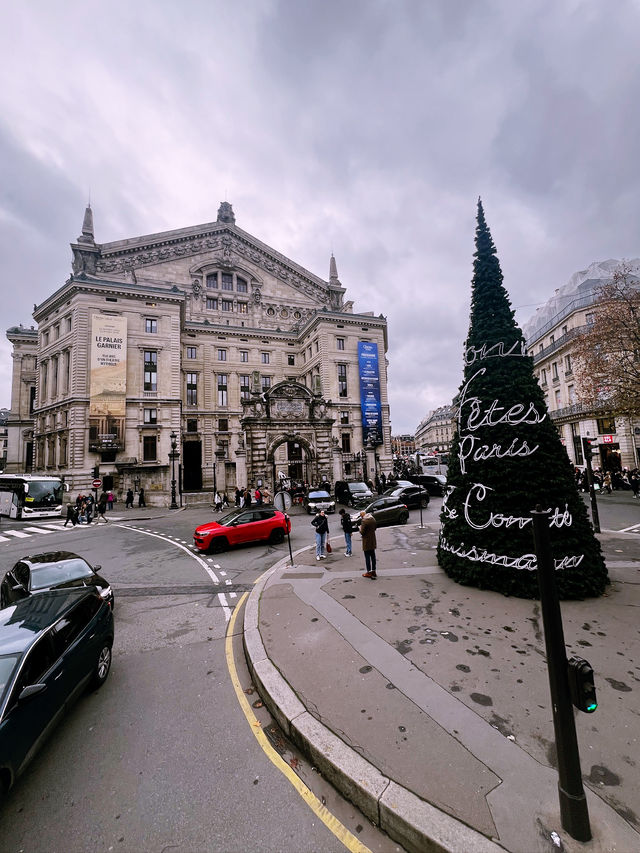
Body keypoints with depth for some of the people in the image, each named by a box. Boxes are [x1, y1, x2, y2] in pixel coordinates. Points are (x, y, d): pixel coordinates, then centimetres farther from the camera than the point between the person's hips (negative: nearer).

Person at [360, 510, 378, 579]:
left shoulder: (364, 521, -21)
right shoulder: (373, 519, 3)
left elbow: (362, 532, -20)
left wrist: (360, 528, -2)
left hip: (366, 542, -7)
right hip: (373, 541, 7)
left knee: (367, 557, 3)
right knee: (373, 556, 15)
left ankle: (369, 572, 10)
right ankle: (373, 571, 24)